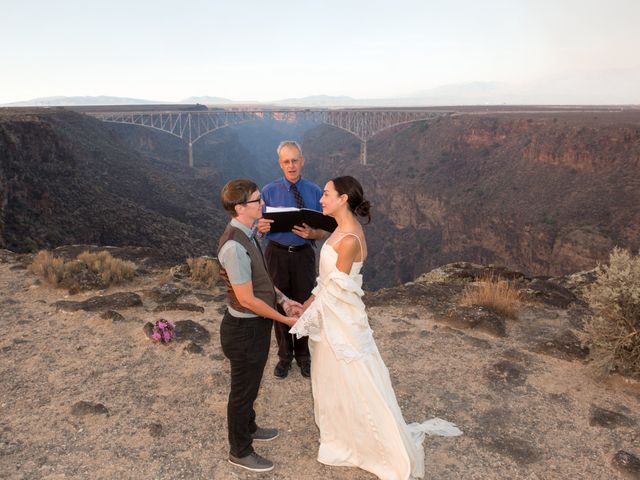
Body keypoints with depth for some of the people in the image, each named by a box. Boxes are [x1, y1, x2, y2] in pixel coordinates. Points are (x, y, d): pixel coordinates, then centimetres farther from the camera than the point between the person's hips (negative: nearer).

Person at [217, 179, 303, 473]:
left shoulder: (247, 235, 1)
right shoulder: (234, 246, -29)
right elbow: (247, 299, -26)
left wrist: (283, 300, 3)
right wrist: (284, 319, -16)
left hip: (255, 325, 9)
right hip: (245, 329, -9)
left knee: (250, 384, 28)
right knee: (243, 390, 12)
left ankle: (248, 428, 52)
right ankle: (240, 452, 34)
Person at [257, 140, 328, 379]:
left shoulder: (315, 192, -2)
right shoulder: (269, 191, -2)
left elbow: (324, 231, 0)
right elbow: (258, 228, -1)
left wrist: (311, 233, -23)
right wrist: (261, 227, -24)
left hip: (303, 254, 0)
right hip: (276, 254, 0)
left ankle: (303, 355, 33)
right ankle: (284, 355, 32)